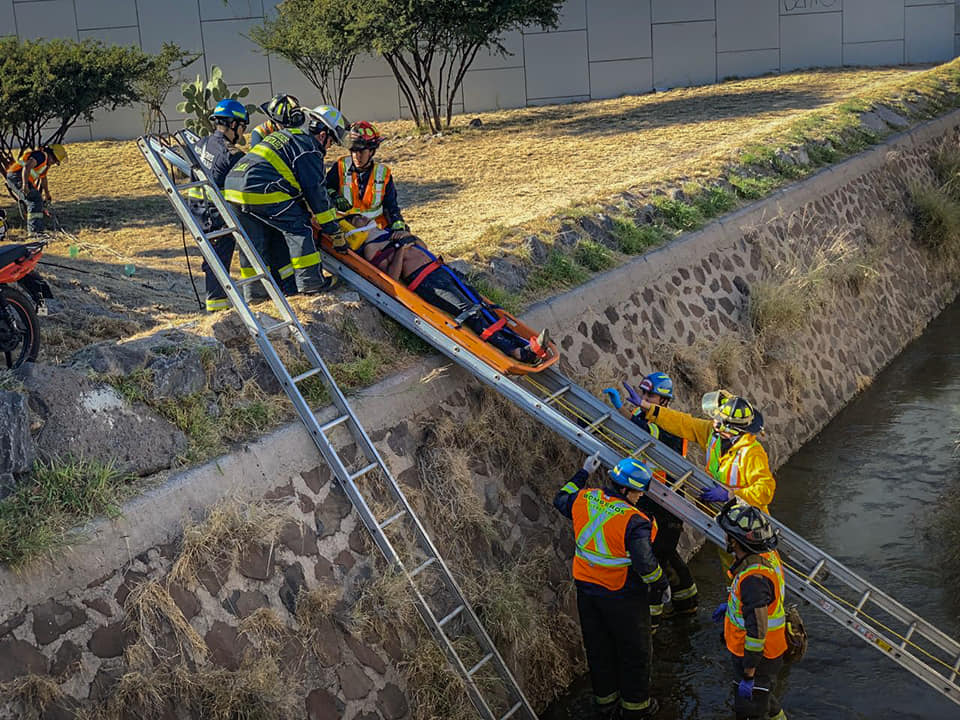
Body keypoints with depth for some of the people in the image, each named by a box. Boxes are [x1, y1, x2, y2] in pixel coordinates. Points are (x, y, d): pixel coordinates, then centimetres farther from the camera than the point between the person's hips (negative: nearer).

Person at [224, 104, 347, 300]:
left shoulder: (286, 135, 28)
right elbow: (314, 189, -4)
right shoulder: (308, 148, -2)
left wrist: (307, 210, 33)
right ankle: (310, 282, 0)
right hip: (261, 191, -9)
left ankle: (253, 291, 22)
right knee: (299, 228, -1)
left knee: (254, 241, 16)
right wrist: (331, 227, 2)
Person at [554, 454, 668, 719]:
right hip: (622, 596, -6)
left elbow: (561, 500, 15)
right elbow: (645, 564, -28)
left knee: (597, 647, 22)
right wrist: (661, 585, -10)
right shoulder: (634, 522, -26)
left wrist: (583, 473, 23)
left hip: (586, 588, 6)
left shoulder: (583, 500, -8)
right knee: (635, 652, 15)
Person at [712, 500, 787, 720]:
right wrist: (730, 605, 19)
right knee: (762, 696, 32)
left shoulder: (753, 578, -36)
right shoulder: (767, 555, -6)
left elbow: (756, 631, -32)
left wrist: (749, 675, -25)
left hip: (757, 657, -9)